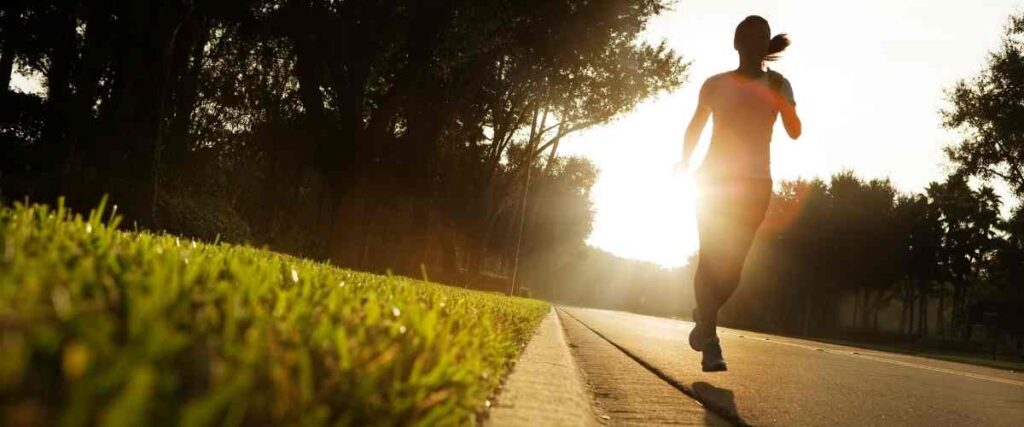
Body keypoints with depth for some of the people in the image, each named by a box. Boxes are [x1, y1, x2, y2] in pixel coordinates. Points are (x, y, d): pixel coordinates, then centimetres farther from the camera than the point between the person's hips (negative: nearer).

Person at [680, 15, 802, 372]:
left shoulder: (778, 86, 7)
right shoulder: (717, 84, 5)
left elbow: (795, 131, -4)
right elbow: (696, 127, 14)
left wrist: (777, 93, -17)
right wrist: (684, 163, 8)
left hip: (755, 184, 2)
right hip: (716, 179, -1)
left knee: (732, 265, 1)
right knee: (712, 259, -13)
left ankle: (703, 320, 27)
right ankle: (709, 341, -11)